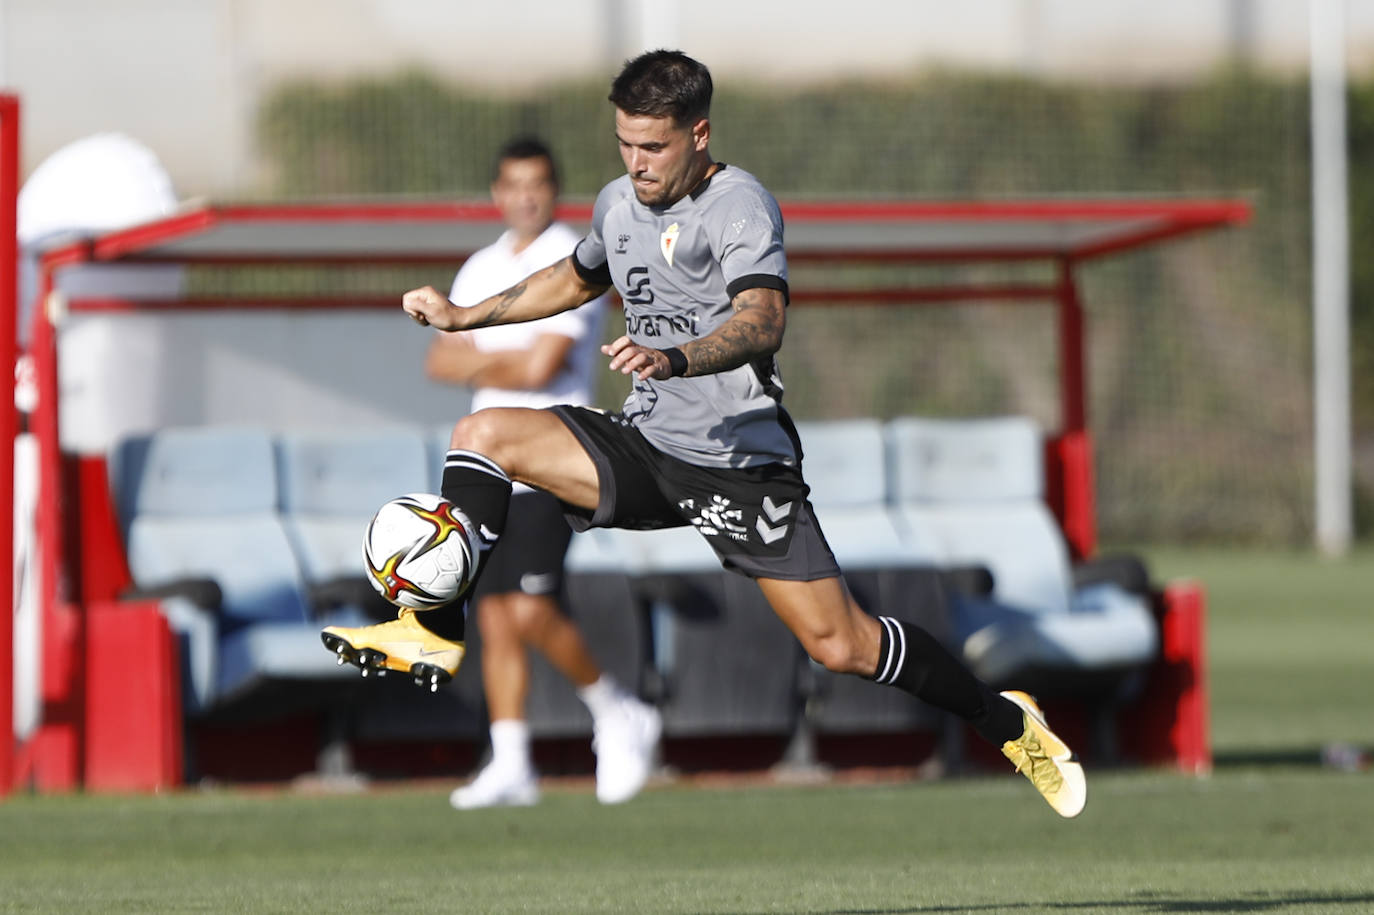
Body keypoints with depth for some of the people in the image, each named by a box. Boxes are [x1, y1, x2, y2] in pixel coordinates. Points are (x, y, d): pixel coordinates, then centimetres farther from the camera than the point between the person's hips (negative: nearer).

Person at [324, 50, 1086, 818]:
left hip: (740, 461, -7)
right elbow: (578, 279, 33)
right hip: (645, 447, 7)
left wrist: (675, 359, -50)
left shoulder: (739, 206, -15)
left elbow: (763, 321, -33)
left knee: (843, 648, -10)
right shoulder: (619, 203, 9)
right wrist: (465, 316, 29)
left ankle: (1006, 722, 10)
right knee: (484, 435, -12)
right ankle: (438, 631, -9)